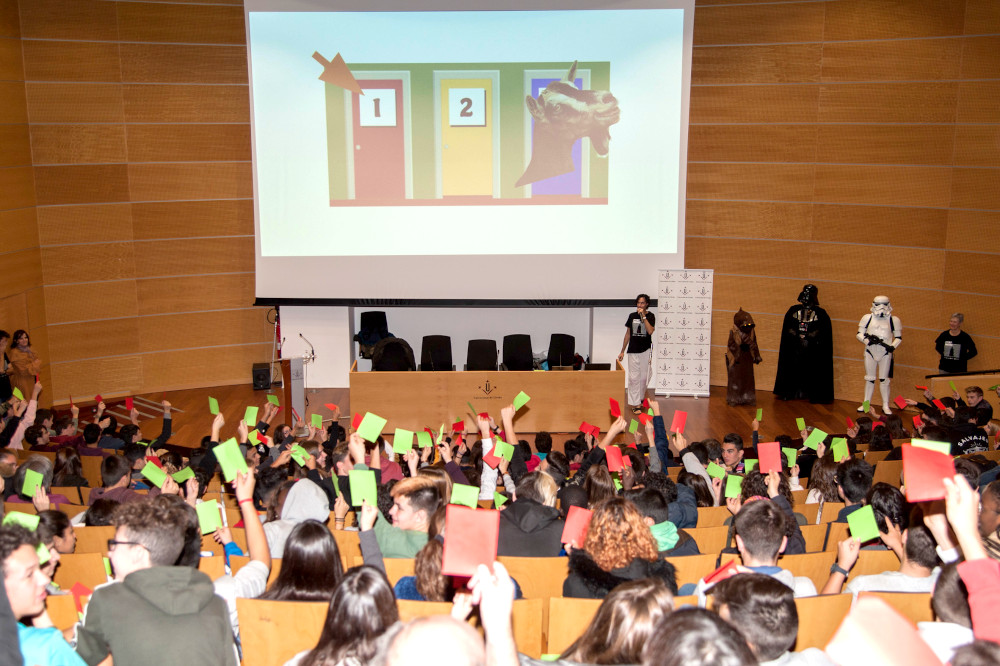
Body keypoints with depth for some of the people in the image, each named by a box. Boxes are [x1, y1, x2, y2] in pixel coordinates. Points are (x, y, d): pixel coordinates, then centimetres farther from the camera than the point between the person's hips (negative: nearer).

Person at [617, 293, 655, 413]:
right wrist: (622, 351, 13)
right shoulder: (632, 316, 7)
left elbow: (650, 331, -18)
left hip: (646, 350, -2)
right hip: (633, 351, 2)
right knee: (633, 378, -3)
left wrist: (643, 316, -19)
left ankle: (640, 399, 22)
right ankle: (635, 404, 0)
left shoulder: (650, 316, -1)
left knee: (644, 377, 3)